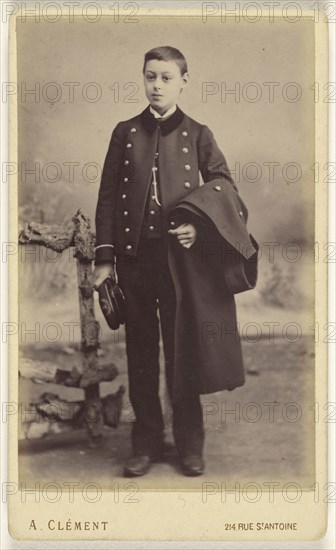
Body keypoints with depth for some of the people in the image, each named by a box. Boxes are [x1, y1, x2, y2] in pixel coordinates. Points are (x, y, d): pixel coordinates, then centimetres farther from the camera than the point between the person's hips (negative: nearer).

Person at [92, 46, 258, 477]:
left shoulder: (197, 134, 5)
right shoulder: (125, 133, 8)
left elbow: (223, 184, 3)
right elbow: (108, 196, 6)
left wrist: (198, 224, -15)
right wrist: (104, 256, 0)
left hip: (181, 255, -1)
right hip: (134, 254, 2)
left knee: (183, 352, 4)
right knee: (140, 353, 7)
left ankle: (190, 445, 17)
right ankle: (146, 444, 18)